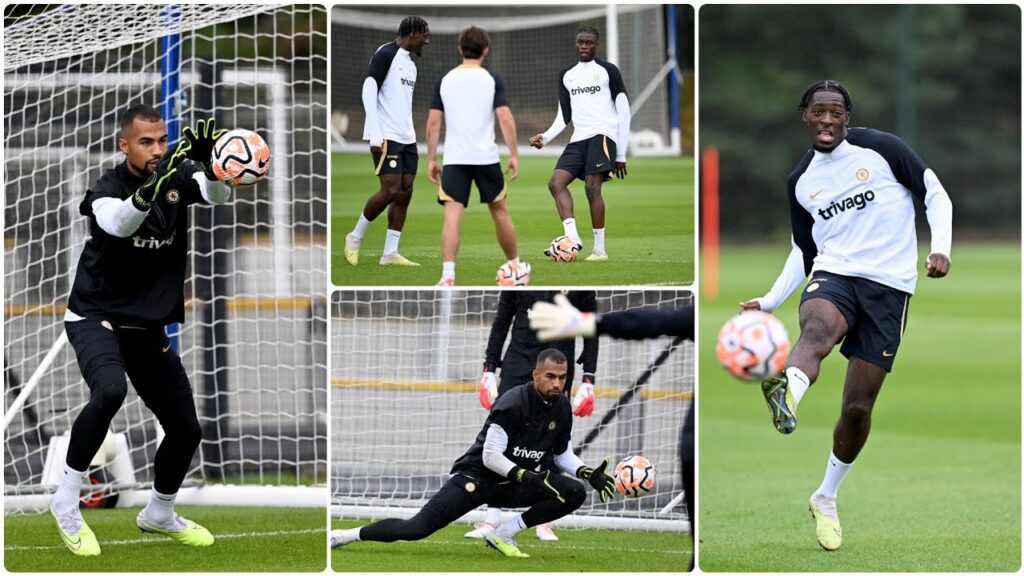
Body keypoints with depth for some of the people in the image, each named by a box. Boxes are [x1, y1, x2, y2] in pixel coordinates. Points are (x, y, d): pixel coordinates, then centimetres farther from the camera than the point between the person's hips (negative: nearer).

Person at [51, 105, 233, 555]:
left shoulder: (178, 177, -4)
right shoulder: (109, 188, -17)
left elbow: (217, 195, -22)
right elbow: (118, 221, -39)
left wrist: (210, 165, -44)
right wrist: (151, 188, -57)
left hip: (148, 328, 6)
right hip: (95, 317, -6)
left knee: (186, 429, 7)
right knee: (109, 390, -34)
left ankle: (159, 515, 35)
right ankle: (66, 502, -21)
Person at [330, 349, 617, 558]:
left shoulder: (562, 409, 0)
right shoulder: (513, 404, -21)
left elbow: (563, 454, 13)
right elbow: (491, 457, -21)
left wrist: (589, 474, -5)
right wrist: (527, 477, -32)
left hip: (515, 486, 6)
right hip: (478, 475, -6)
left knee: (575, 493, -16)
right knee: (417, 528, -22)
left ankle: (504, 533, -7)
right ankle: (344, 536, -5)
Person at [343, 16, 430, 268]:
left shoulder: (410, 64, 20)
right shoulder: (386, 54, -7)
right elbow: (368, 91, -14)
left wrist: (412, 134, 18)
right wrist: (375, 135, -20)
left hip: (406, 139, 9)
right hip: (386, 137, -9)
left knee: (405, 192, 0)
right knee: (391, 190, -14)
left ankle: (390, 254, 0)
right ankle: (355, 238, 5)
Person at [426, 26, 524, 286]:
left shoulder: (445, 80, 6)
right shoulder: (492, 80, 0)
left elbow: (433, 123, 5)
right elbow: (506, 119, -8)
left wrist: (431, 159, 11)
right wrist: (514, 155, -2)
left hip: (454, 158, 1)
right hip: (486, 157, 0)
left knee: (452, 217, -7)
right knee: (499, 211, 17)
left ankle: (447, 274, -23)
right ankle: (515, 265, 32)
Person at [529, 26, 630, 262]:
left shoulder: (608, 71, 4)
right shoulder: (566, 74, 18)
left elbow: (623, 112, 3)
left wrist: (621, 155, -1)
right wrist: (546, 137, 1)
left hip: (603, 134, -6)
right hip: (578, 138, 6)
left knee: (592, 187, -19)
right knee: (556, 182, -15)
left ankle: (599, 249, -15)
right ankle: (572, 237, -23)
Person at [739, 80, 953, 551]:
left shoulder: (879, 149, 0)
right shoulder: (800, 180, 12)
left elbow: (935, 195, 5)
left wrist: (940, 249, -11)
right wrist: (770, 301, 13)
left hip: (889, 285, -2)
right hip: (833, 276, 2)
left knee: (857, 408, -2)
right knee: (817, 330, -37)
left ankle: (826, 499, 22)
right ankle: (787, 398, -72)